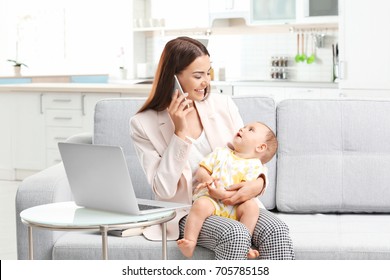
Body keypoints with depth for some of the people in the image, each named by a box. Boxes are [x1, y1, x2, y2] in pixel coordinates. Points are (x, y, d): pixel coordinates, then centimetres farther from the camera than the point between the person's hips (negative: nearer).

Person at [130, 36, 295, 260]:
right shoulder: (144, 124, -6)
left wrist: (258, 182, -14)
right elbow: (164, 190, -12)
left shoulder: (223, 105, 4)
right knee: (235, 234, -34)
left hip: (233, 203, 4)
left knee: (277, 231, -26)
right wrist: (179, 133, -19)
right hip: (187, 213, -3)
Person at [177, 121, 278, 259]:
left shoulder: (254, 165, 7)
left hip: (234, 205, 0)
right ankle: (189, 241, -32)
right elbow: (201, 170, 16)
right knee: (201, 204, -32)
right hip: (210, 199, 1)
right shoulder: (221, 153, 19)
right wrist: (206, 178, -9)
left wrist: (225, 193, -23)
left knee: (251, 205, -29)